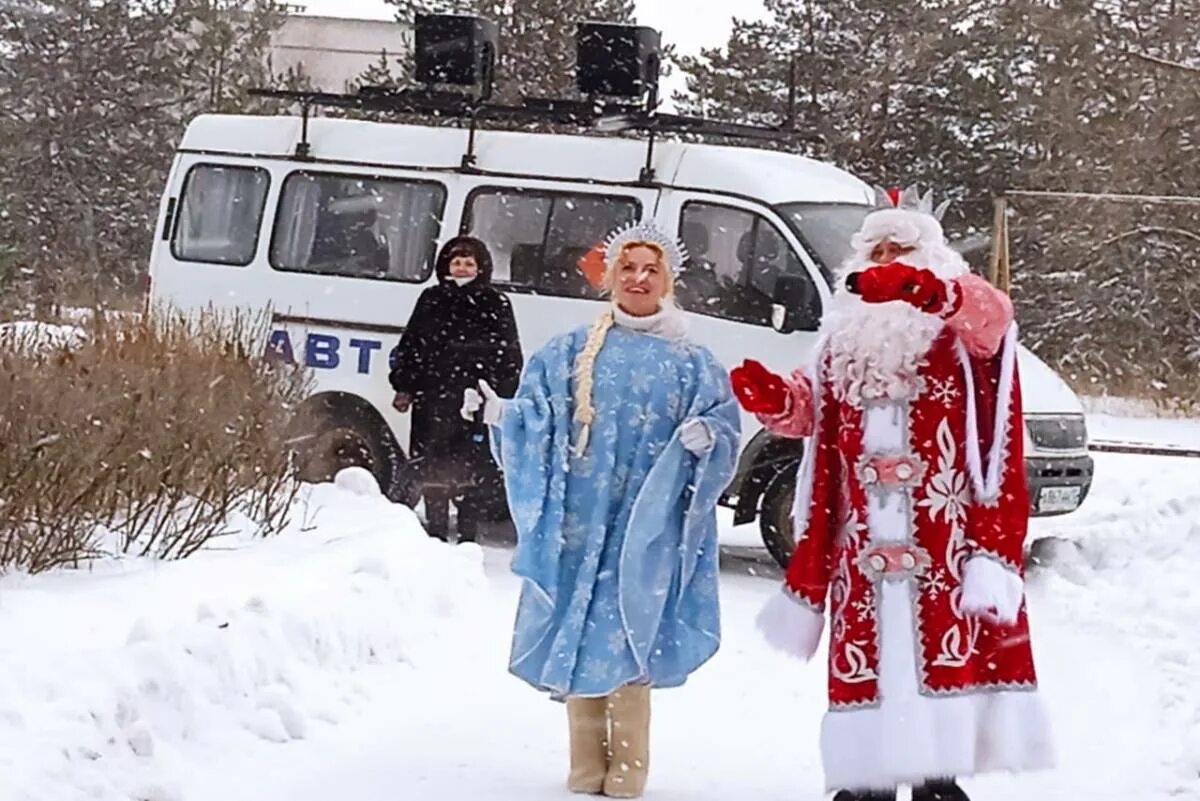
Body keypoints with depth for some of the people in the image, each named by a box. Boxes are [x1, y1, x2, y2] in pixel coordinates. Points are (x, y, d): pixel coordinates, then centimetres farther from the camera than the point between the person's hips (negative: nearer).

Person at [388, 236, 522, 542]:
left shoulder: (496, 306, 4)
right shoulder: (431, 300, 12)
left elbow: (510, 355, 3)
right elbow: (410, 345, 15)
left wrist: (505, 396, -4)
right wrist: (404, 387, 10)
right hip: (433, 399, 3)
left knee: (471, 469, -5)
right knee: (432, 469, 6)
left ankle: (468, 537, 0)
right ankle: (435, 534, 15)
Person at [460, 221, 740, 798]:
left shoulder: (690, 362, 8)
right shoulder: (570, 353, 11)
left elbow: (723, 425, 1)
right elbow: (536, 422, 9)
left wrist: (706, 438, -21)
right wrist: (499, 413, -10)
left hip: (647, 524, -2)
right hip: (578, 519, 2)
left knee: (631, 634, -5)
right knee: (576, 633, 2)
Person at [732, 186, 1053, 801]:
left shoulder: (959, 329, 1)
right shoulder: (845, 341, 20)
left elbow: (991, 313, -23)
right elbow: (811, 413, 27)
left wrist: (922, 289, -44)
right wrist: (772, 398, 4)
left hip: (941, 540, -5)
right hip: (861, 545, 5)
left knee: (939, 646, -12)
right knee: (862, 651, 2)